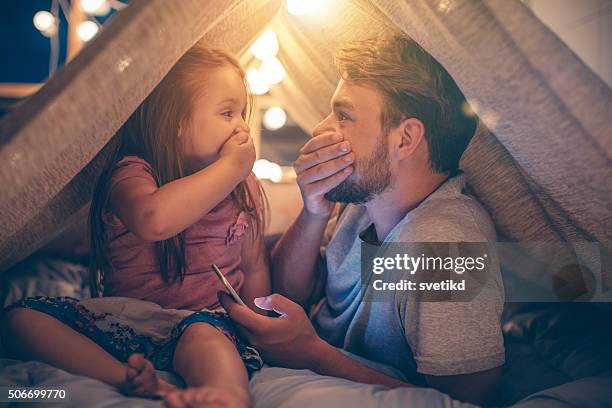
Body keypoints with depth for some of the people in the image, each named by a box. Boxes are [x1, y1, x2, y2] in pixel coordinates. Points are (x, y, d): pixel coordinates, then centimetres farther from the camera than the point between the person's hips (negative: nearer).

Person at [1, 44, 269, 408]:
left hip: (204, 317, 1)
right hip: (122, 318, 0)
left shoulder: (244, 186, 10)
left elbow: (254, 270, 15)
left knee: (206, 335, -36)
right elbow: (154, 220, -31)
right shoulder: (133, 173, -5)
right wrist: (230, 167, -19)